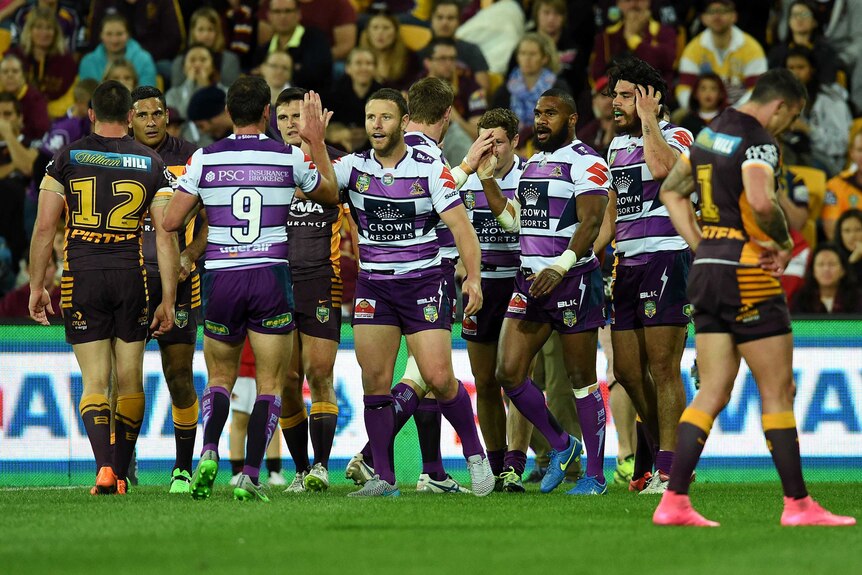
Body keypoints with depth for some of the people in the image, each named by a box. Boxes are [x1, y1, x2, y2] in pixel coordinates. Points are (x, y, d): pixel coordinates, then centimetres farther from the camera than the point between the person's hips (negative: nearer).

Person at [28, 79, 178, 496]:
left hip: (81, 276, -1)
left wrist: (36, 286, 6)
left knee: (95, 381, 1)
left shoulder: (67, 158, 2)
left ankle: (104, 466, -18)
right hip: (132, 275, 1)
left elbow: (44, 227, -1)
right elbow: (165, 236, 0)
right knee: (130, 380, 11)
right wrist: (168, 300, 3)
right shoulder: (152, 164, 4)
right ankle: (121, 474, 14)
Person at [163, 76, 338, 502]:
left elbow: (171, 221, 0)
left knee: (220, 378, 17)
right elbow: (330, 191, 19)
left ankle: (209, 453, -8)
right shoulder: (290, 157, -1)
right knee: (270, 385, 6)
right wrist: (317, 143, 30)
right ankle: (250, 476, -7)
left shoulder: (204, 159, -2)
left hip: (220, 277, 1)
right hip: (272, 276, -1)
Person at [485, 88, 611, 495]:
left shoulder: (585, 162, -8)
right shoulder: (533, 164, 18)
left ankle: (596, 474, 7)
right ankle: (560, 445, 17)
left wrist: (561, 266, -30)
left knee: (581, 381, -1)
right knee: (508, 373, -1)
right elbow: (512, 219, 23)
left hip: (572, 279, -8)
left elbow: (590, 223, -17)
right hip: (530, 279, 8)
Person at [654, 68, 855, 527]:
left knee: (713, 391, 8)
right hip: (747, 275, -8)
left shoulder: (711, 132, 14)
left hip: (706, 268, 8)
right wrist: (784, 244, -13)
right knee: (778, 391, 0)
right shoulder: (758, 141, -14)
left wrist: (702, 247, 15)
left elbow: (670, 191, 21)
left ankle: (673, 502, 1)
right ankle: (798, 504, 3)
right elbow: (761, 202, -31)